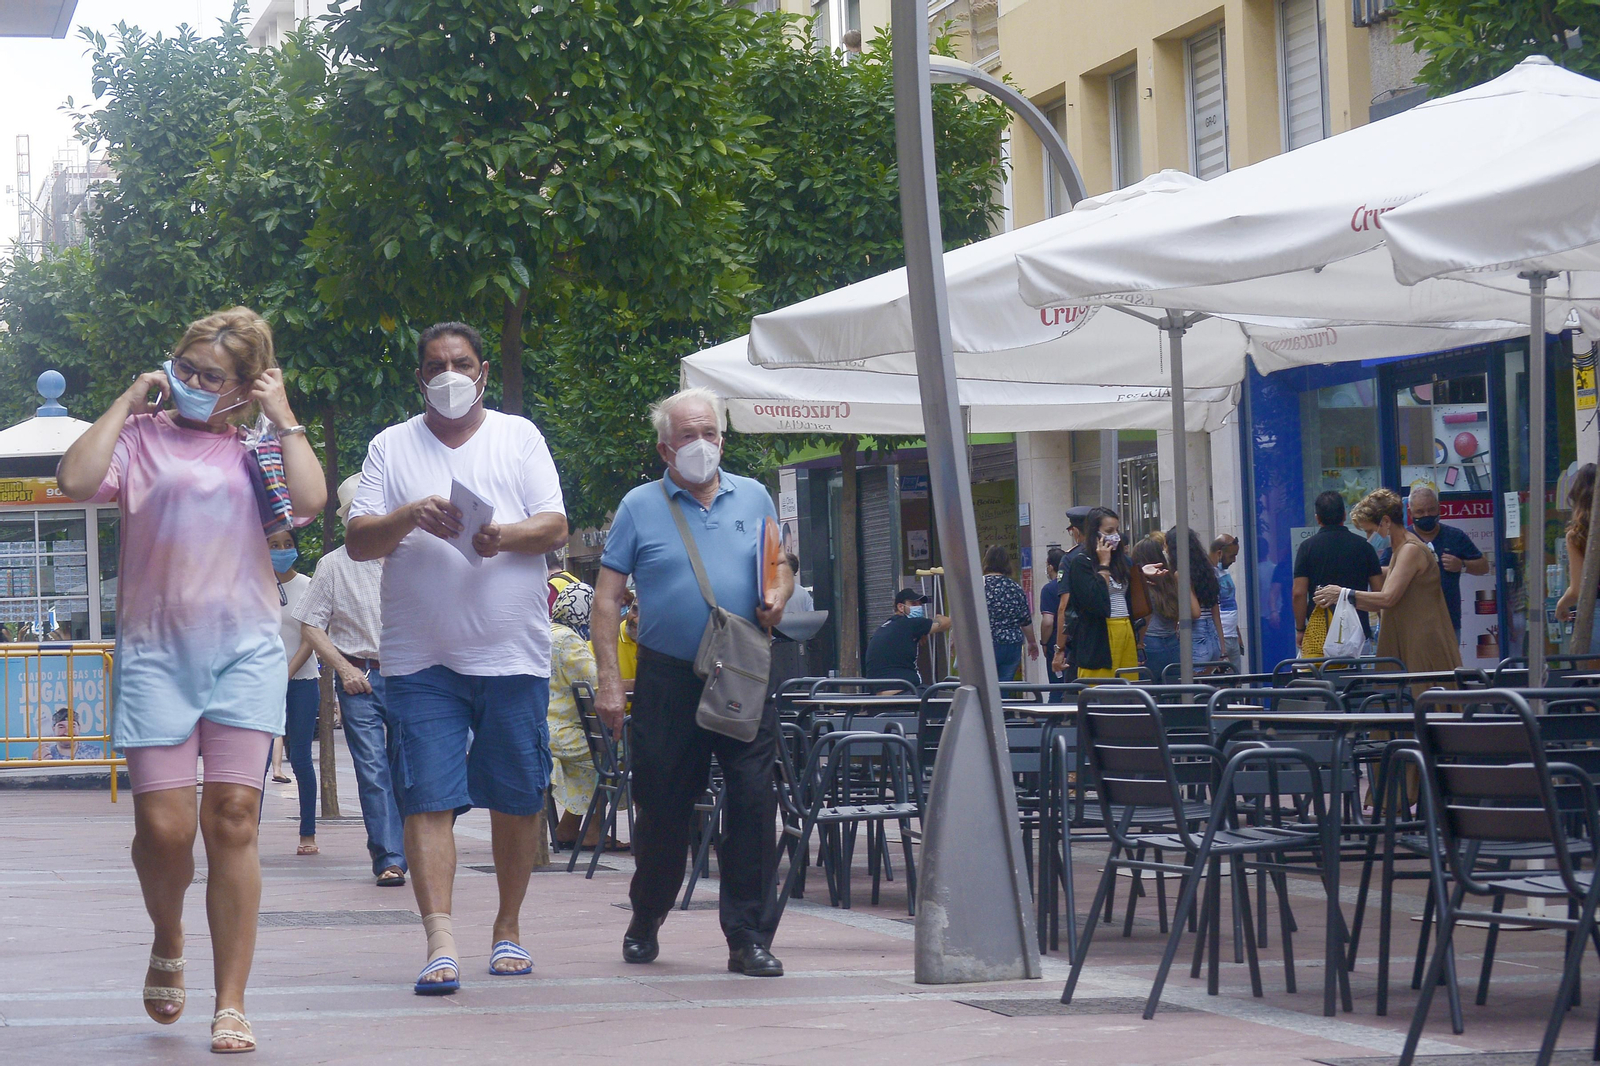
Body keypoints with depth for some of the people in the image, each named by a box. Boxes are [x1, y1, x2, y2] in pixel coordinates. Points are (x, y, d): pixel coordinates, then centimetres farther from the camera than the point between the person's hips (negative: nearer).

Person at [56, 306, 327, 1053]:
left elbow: (310, 500, -6)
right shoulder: (141, 436, 9)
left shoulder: (257, 449, 13)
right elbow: (77, 481, -9)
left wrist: (283, 416, 2)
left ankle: (231, 1004, -2)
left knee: (233, 820, -5)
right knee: (164, 825, -7)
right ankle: (167, 948, 25)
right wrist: (128, 401, -2)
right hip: (156, 649, -1)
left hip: (245, 652, 1)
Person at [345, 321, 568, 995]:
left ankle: (508, 929, 19)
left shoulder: (519, 437, 10)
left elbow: (555, 527, 3)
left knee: (518, 798, 5)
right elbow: (357, 541, 4)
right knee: (428, 799, -10)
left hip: (513, 654, 1)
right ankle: (440, 944, -15)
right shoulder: (391, 447, 10)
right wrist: (409, 517, -16)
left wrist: (506, 535, -18)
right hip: (422, 657, 0)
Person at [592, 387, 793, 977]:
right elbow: (607, 598, 1)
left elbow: (781, 569, 20)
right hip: (668, 680, -1)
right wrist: (609, 680, -7)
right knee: (663, 807, 5)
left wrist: (778, 596, -4)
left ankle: (749, 936, -4)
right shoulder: (640, 507, 2)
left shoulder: (753, 497, 11)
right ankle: (645, 923, 27)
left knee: (754, 801, -9)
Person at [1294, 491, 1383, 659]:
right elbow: (1379, 592, 5)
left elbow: (1299, 593, -3)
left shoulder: (1307, 547, 2)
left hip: (1318, 628, -1)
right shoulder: (1363, 546, 6)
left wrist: (1300, 630, 6)